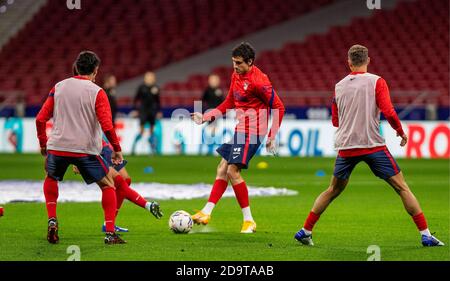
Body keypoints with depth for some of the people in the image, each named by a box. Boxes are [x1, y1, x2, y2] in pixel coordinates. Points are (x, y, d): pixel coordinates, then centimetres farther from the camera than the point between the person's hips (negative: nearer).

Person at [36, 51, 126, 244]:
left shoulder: (58, 87, 7)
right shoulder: (97, 92, -4)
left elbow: (40, 119, 8)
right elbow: (107, 126, -13)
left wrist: (43, 144, 21)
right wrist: (117, 149, -1)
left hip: (57, 147, 3)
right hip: (86, 149, -3)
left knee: (51, 178, 32)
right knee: (108, 185, 13)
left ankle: (52, 220, 14)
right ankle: (110, 233, 3)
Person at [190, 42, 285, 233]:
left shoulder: (258, 81, -18)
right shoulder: (236, 75, 10)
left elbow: (278, 107, -14)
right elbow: (229, 103, 22)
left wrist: (272, 136, -13)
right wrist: (205, 117, 14)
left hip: (252, 132, -9)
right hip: (239, 130, 9)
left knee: (232, 171, -14)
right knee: (222, 170, 8)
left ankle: (249, 221, -8)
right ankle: (206, 213, 12)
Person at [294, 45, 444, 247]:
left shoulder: (339, 86, 10)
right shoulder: (376, 82, -2)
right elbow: (388, 111, -12)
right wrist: (401, 132, 3)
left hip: (346, 147, 4)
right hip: (373, 145, -4)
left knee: (333, 191, 19)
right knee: (402, 187, 2)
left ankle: (306, 231, 18)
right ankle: (425, 235, -4)